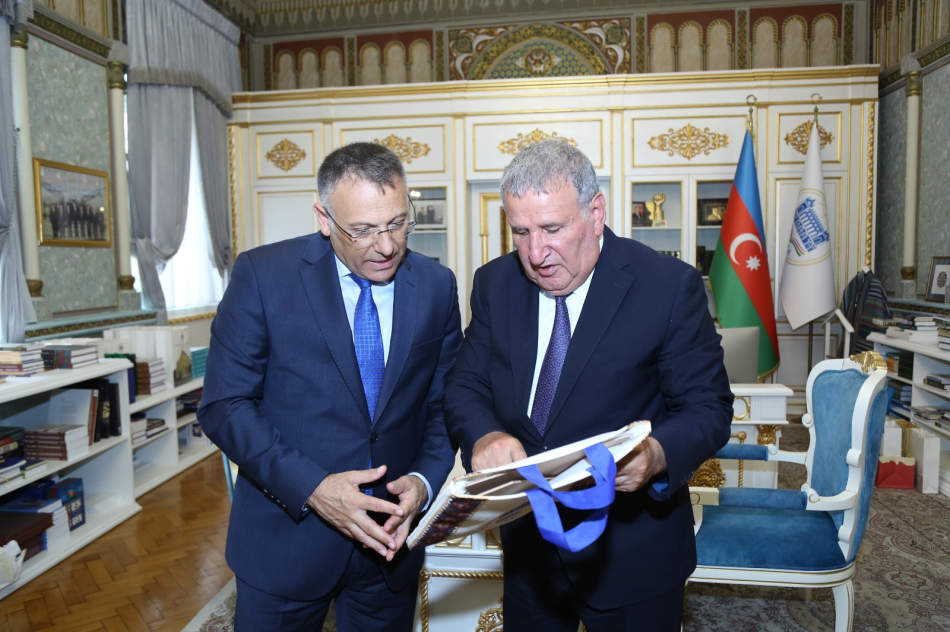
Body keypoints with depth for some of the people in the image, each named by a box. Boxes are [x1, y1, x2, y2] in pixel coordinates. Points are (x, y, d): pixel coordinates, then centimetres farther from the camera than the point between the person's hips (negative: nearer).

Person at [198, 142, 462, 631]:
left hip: (391, 536, 3)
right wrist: (310, 486, -21)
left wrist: (424, 480, -13)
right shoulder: (262, 274, -11)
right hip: (286, 533, -2)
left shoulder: (437, 286, -3)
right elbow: (224, 406, -11)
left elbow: (444, 403, 3)